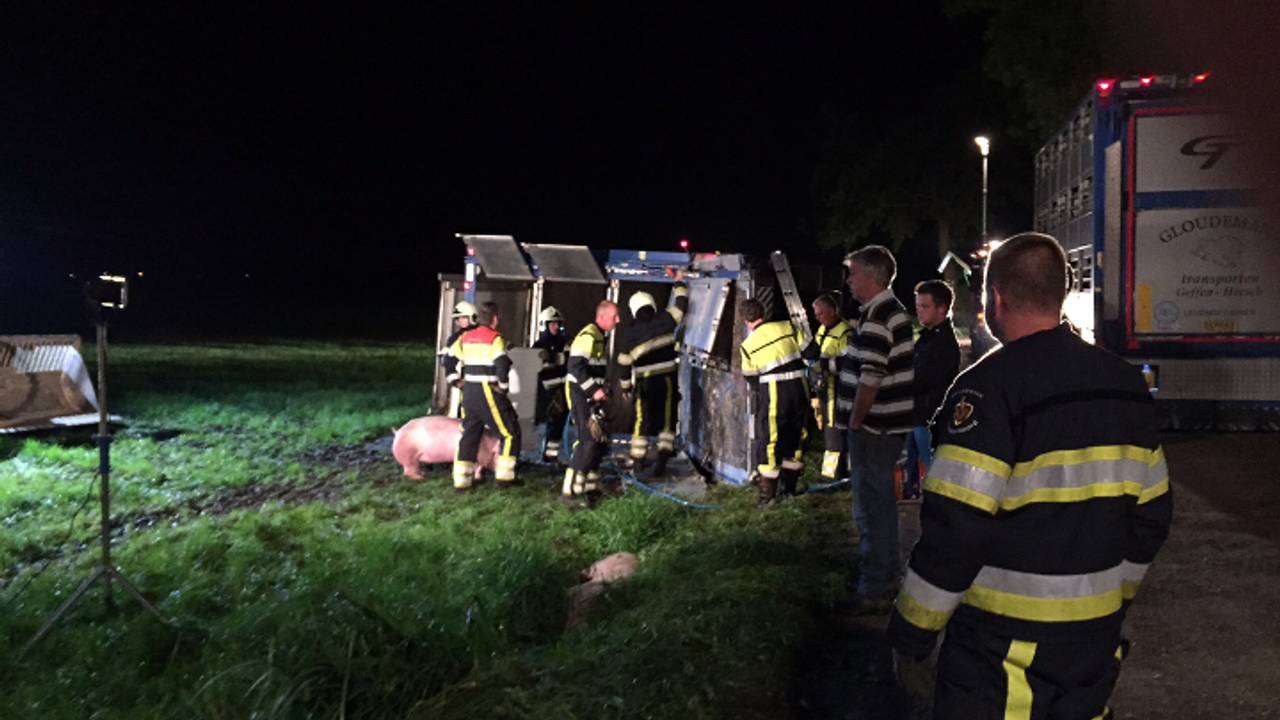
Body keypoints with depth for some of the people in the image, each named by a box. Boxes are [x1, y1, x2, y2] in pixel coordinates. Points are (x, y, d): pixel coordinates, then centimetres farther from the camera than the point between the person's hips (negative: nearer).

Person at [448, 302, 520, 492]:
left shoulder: (466, 337, 11)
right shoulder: (494, 338, -9)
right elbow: (502, 363, -22)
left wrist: (456, 379, 22)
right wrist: (503, 385, -9)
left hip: (469, 391, 7)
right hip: (488, 391, -7)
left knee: (469, 434, 15)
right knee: (510, 432, 4)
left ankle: (461, 480, 13)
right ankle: (504, 477, 3)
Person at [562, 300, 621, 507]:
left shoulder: (600, 337, 17)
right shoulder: (588, 335, -17)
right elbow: (576, 366, -26)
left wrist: (602, 390, 17)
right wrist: (594, 390, -27)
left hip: (592, 395, 10)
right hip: (580, 393, -10)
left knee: (600, 441, 14)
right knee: (587, 441, -16)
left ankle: (589, 486, 25)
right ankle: (570, 492, -15)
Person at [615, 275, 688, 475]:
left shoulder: (629, 333, -3)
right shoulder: (665, 321, -4)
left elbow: (624, 363, 2)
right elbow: (681, 305, 11)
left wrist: (625, 386, 15)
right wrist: (679, 283, 26)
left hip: (643, 382, 0)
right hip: (667, 378, 0)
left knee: (642, 421, 12)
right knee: (667, 419, 10)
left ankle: (637, 459, 15)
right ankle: (664, 454, -5)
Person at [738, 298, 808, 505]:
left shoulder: (747, 345, -3)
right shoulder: (787, 327, 2)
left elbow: (751, 379, 7)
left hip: (773, 395, -4)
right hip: (799, 389, 4)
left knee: (767, 442, 5)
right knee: (794, 439, 17)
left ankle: (768, 494, 7)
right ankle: (790, 487, 29)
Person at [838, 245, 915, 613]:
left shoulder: (875, 316, -19)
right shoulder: (895, 310, 13)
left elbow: (871, 378, -25)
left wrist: (855, 423, -17)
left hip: (875, 426, -10)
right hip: (892, 423, 10)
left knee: (871, 505, -2)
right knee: (882, 500, 20)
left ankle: (875, 590, 6)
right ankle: (885, 575, 33)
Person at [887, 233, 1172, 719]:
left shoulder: (990, 386, -17)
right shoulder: (1124, 383, 5)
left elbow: (955, 527, -22)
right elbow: (1151, 512, 12)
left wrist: (912, 633, -12)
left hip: (1004, 641, -7)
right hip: (1096, 634, 7)